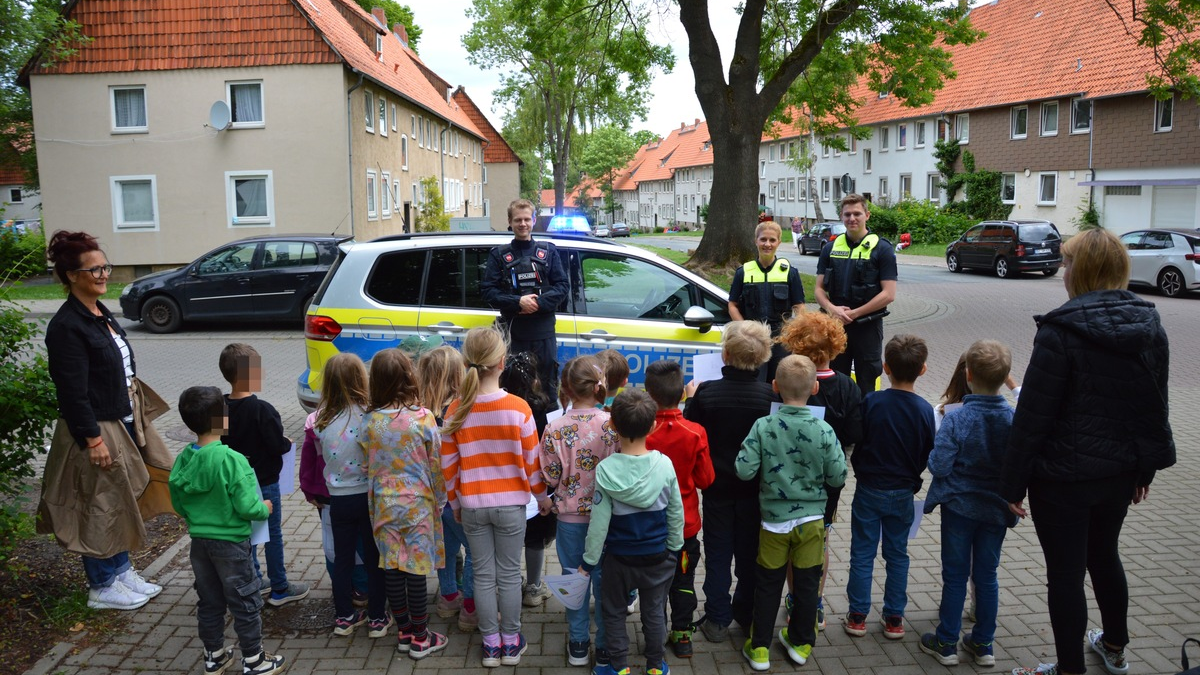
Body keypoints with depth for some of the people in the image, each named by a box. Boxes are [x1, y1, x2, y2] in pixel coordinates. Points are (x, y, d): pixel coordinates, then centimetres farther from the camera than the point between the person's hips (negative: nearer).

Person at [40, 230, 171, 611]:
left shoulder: (101, 315, 9)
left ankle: (122, 572, 32)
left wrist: (136, 416, 17)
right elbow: (73, 392, -21)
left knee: (122, 502, 18)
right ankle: (102, 588, 19)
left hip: (123, 424, 9)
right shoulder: (67, 326, -19)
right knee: (100, 507, 4)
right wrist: (93, 440, -22)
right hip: (96, 432, -9)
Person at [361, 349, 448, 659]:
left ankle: (403, 631, 27)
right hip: (417, 503, -3)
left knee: (392, 567, 13)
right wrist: (440, 499, 6)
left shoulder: (369, 421, -6)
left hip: (383, 504, 3)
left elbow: (367, 467, 3)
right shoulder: (423, 418, -15)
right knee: (416, 570, 5)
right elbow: (435, 465, -8)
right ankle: (420, 638, 17)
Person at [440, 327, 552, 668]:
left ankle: (491, 644, 23)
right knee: (509, 574, 12)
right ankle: (511, 642, 23)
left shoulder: (456, 410, -8)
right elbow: (531, 460, -7)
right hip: (510, 503, -1)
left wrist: (455, 502, 13)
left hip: (472, 505, 2)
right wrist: (542, 496, 8)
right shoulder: (518, 407, -14)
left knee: (483, 575, 13)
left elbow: (449, 465, -1)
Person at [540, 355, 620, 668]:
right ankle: (605, 648, 23)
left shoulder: (555, 429, -14)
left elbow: (550, 478, -8)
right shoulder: (612, 424, -15)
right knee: (604, 579, 12)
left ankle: (578, 644, 26)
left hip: (570, 515, 0)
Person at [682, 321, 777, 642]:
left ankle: (718, 620, 19)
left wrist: (690, 399, 2)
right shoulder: (770, 396, -15)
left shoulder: (706, 393, -18)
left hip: (717, 486, -1)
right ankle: (747, 615, 31)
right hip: (754, 489, 1)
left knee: (718, 555, 13)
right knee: (750, 554, 18)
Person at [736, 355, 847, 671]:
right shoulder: (824, 431, -13)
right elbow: (838, 478, -8)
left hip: (774, 519, 0)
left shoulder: (763, 426, -15)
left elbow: (744, 470, -17)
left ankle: (759, 648, 22)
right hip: (811, 518, 0)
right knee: (807, 583, 16)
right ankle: (801, 643, 31)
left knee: (768, 585, 13)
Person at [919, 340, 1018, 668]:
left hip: (959, 506, -3)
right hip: (997, 509, 3)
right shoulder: (1015, 419, -10)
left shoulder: (956, 419, -20)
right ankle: (983, 644, 26)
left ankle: (946, 644, 19)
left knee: (955, 576, 9)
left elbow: (939, 466, -21)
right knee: (986, 576, 15)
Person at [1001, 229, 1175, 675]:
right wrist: (1145, 468, 22)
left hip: (1065, 475, -7)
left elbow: (1032, 416, -19)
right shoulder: (1150, 326, 1)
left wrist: (1012, 483, -11)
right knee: (1104, 554, 27)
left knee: (1065, 572, 6)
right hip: (1121, 472, 8)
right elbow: (1156, 405, 10)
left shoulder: (1061, 331, -20)